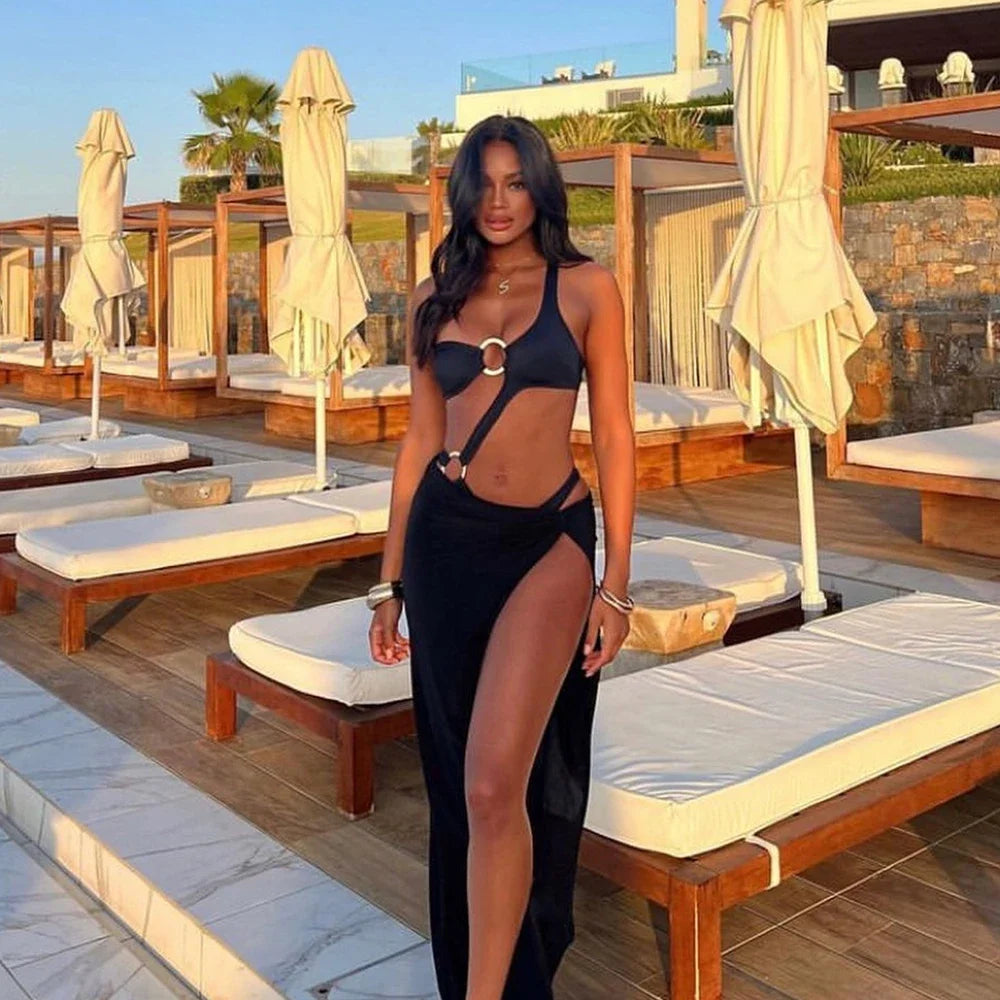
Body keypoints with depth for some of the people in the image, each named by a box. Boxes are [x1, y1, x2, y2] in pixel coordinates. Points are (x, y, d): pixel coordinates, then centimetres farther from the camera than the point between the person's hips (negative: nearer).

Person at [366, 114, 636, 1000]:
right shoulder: (434, 301, 10)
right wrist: (391, 580, 12)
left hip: (547, 543, -4)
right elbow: (420, 442, 13)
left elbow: (614, 435, 0)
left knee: (496, 785, -14)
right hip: (444, 542, 4)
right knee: (457, 779, 12)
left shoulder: (586, 288, 1)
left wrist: (616, 582, -6)